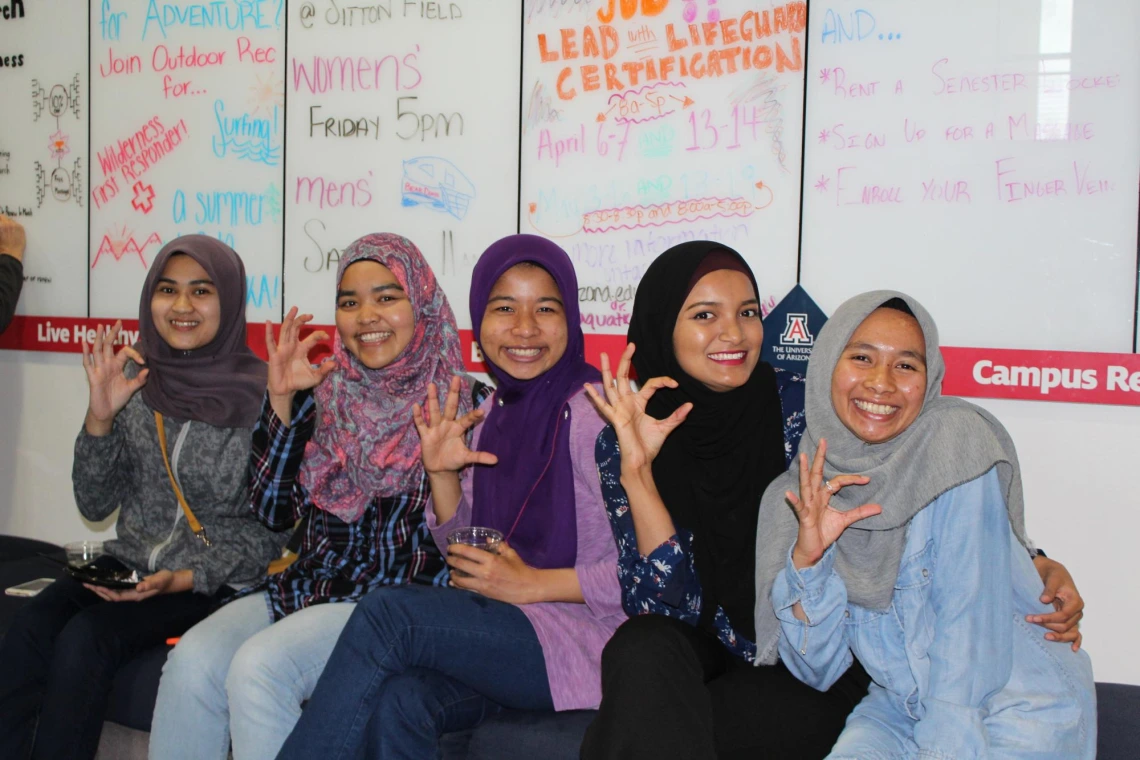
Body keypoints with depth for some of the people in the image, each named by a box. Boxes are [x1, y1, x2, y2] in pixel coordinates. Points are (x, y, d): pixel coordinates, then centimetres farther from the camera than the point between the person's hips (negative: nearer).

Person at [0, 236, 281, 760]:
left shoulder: (259, 393, -10)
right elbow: (96, 505, 5)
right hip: (129, 562, 4)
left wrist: (188, 578, -17)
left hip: (216, 582, -4)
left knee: (85, 639, -25)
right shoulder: (133, 379, 3)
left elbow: (268, 529, -6)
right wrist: (100, 416, -9)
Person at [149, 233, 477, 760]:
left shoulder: (460, 404, -1)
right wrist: (280, 399, 0)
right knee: (191, 661, -22)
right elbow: (274, 510, 6)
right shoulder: (321, 396, 12)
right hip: (305, 587, 5)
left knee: (259, 667, -28)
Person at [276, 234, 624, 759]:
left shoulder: (597, 413, -12)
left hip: (586, 638, -5)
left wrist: (532, 584, -15)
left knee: (387, 612, -22)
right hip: (500, 635, 6)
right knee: (398, 702, -26)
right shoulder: (492, 412, 11)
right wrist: (442, 474, 0)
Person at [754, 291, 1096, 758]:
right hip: (900, 706, 3)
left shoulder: (954, 443, -16)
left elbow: (970, 619, -18)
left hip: (1020, 706, -2)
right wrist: (806, 558, -21)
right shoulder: (806, 485, -4)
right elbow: (816, 670, -6)